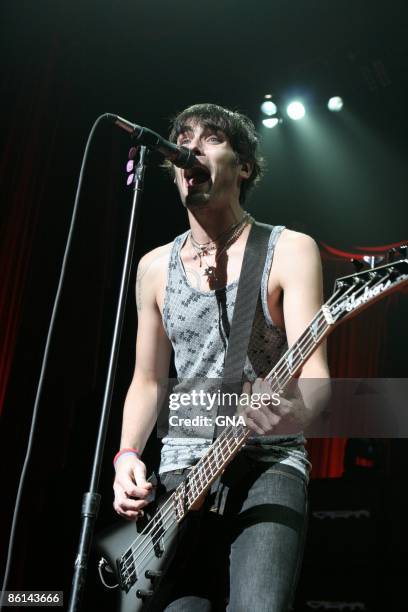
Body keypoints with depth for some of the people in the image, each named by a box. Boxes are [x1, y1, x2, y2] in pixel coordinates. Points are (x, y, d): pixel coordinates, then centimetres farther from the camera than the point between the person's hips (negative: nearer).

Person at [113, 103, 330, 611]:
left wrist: (289, 406, -34)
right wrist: (127, 455, -1)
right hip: (182, 470, 4)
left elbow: (314, 373, -11)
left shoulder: (289, 251, -3)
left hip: (270, 463, -3)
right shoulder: (155, 267, 9)